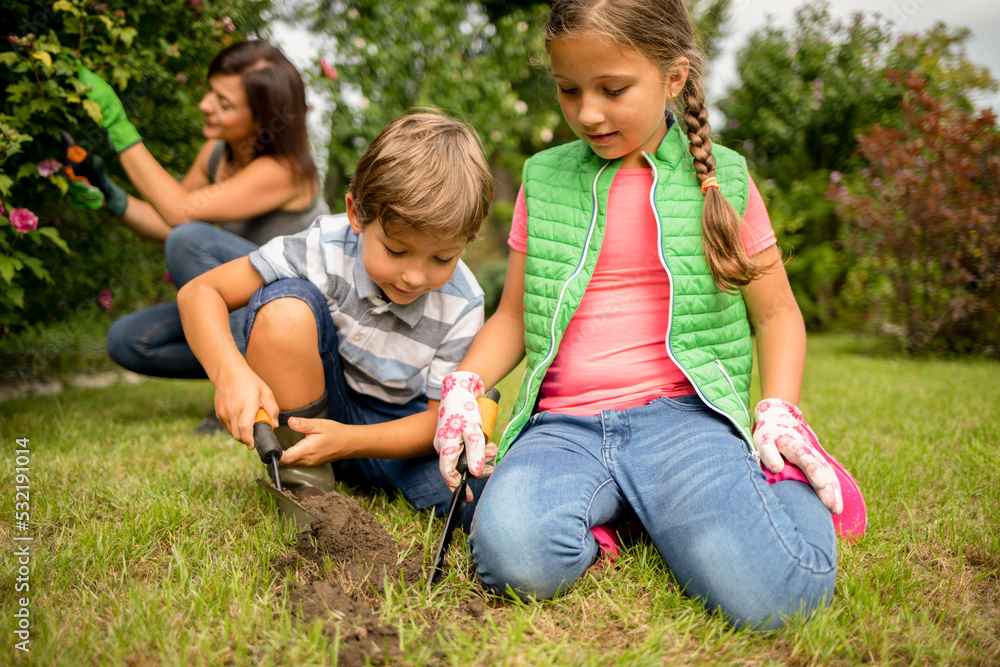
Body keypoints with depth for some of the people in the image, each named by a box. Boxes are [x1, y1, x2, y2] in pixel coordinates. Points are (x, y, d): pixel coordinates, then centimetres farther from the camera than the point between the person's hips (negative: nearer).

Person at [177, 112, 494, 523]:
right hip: (303, 412, 0)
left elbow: (440, 420, -16)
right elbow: (200, 292, -18)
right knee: (284, 305, -31)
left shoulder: (461, 307, -19)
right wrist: (231, 371, -39)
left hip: (395, 428, 1)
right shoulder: (326, 249, -22)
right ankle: (305, 484, -16)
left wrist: (349, 440, -33)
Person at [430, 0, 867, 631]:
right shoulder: (544, 181, 12)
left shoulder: (721, 181, 7)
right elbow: (514, 316, 16)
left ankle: (779, 483, 7)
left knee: (767, 594, -25)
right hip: (564, 424, 1)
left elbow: (776, 313, 13)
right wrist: (464, 383, -3)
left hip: (680, 413, 0)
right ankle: (601, 506, 1)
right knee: (515, 558, -31)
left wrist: (779, 411, -4)